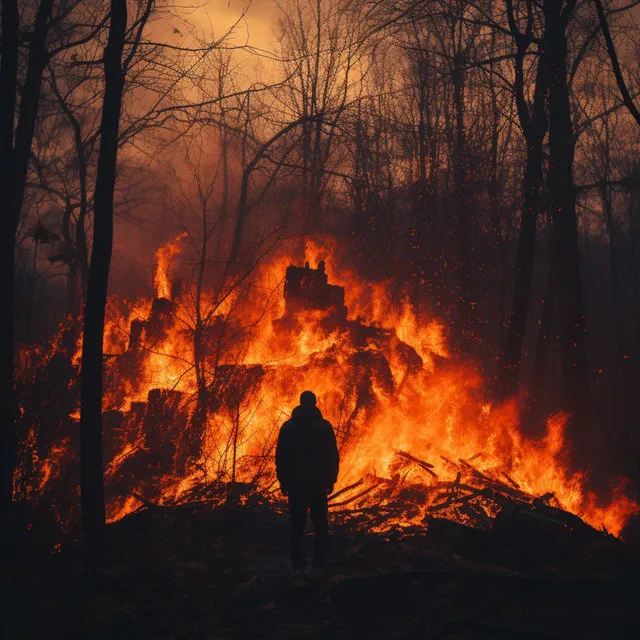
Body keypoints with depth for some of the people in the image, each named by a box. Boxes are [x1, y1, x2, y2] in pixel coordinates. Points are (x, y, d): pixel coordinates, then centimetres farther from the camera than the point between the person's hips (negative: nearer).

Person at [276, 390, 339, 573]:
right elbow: (333, 456, -1)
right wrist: (331, 479, 7)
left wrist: (283, 481, 9)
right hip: (319, 483, 0)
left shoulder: (288, 427, 1)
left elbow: (280, 456, 2)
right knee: (320, 524, 7)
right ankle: (320, 562, 2)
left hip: (295, 483, 1)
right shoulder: (324, 426, -2)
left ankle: (299, 565, 2)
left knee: (297, 525, 4)